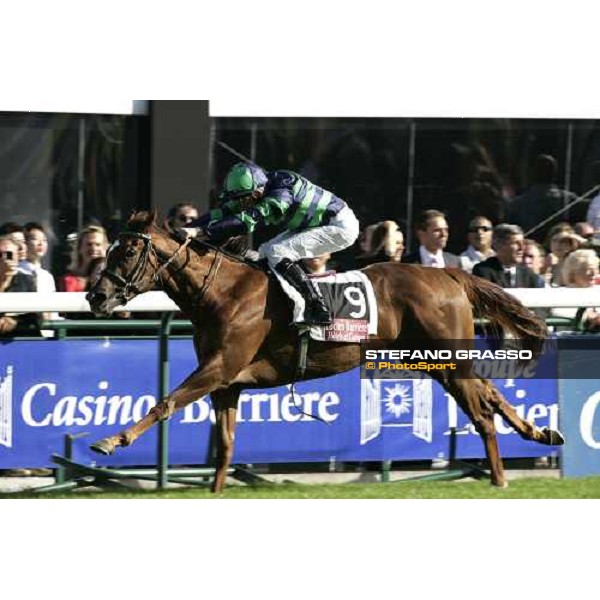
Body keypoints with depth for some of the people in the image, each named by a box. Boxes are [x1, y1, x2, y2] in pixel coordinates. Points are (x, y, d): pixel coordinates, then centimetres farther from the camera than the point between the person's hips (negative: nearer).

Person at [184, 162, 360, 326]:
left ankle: (317, 310, -19)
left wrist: (200, 231, -46)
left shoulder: (282, 194, -32)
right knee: (265, 252, 5)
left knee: (277, 253, -20)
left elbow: (248, 220, -41)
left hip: (341, 227, -10)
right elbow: (223, 213, -6)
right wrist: (186, 229, -18)